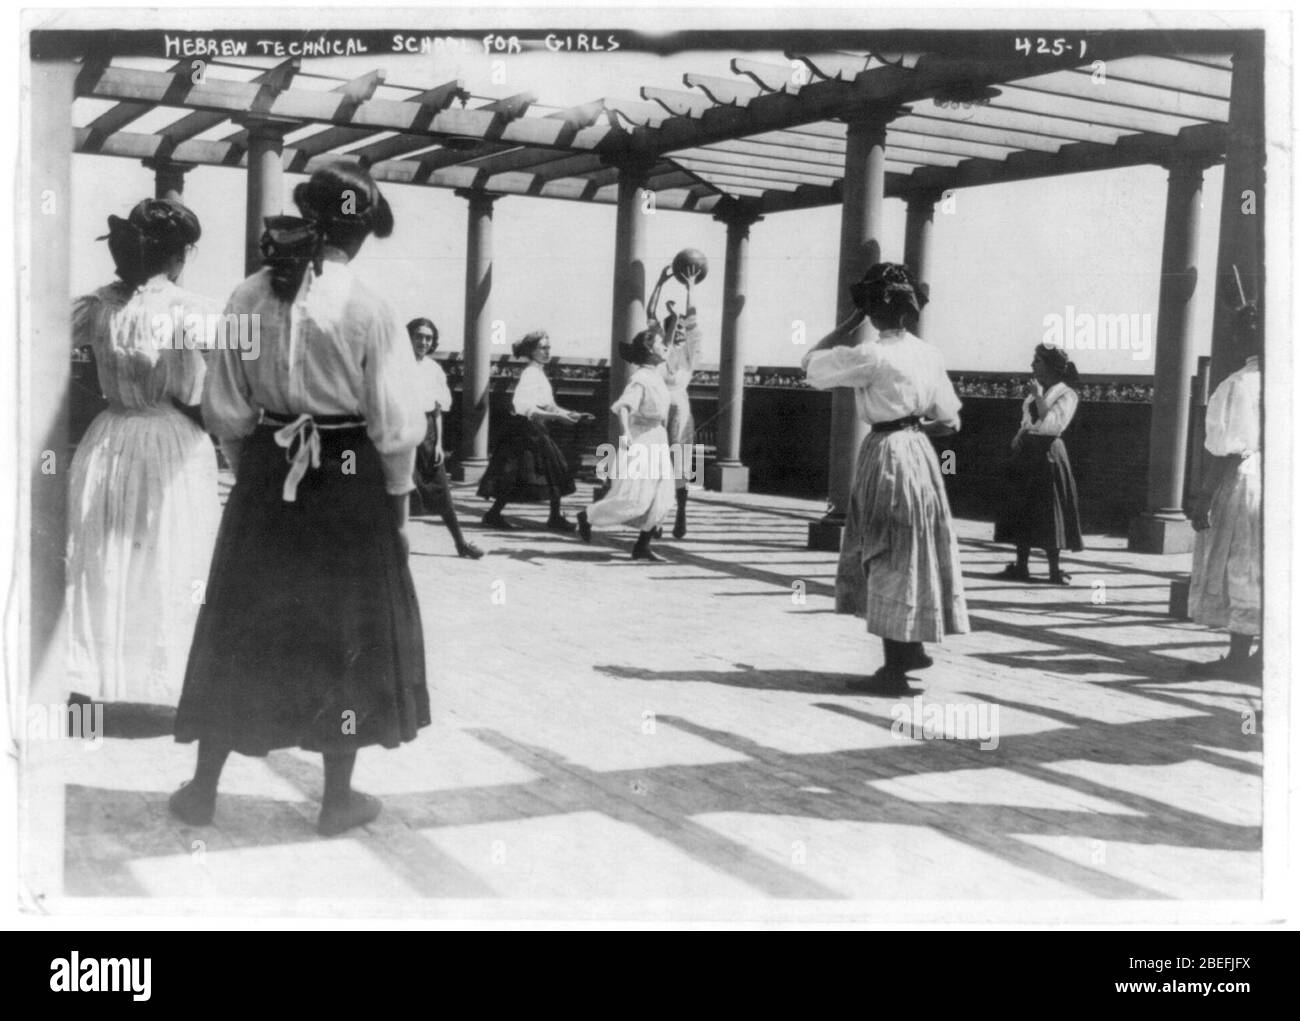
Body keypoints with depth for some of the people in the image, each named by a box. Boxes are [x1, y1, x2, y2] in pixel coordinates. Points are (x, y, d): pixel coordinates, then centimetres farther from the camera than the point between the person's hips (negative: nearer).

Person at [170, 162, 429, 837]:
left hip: (265, 479, 3)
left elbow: (224, 411, 3)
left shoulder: (248, 298, -3)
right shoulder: (368, 311, -13)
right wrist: (398, 502, 2)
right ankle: (338, 799, 21)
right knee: (346, 633, 10)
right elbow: (395, 426, -10)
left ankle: (202, 790, 26)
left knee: (242, 629, 15)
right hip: (349, 483, -3)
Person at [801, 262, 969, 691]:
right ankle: (912, 647, 30)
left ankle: (895, 669, 9)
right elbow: (950, 422, 8)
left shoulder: (871, 355, -15)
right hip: (919, 452, 7)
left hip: (886, 455, -7)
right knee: (911, 554, 20)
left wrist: (852, 321, -2)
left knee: (888, 561, 2)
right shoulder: (928, 354, 4)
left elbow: (811, 362, -3)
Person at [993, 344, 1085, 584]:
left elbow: (1051, 425, -20)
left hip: (1047, 455, -7)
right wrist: (1020, 438, 3)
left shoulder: (1065, 394, -8)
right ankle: (1021, 566, 14)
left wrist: (1039, 396, -16)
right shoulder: (1037, 390, 13)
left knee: (1048, 514, -1)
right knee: (1022, 511, 8)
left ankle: (1054, 570, 6)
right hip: (1026, 455, 7)